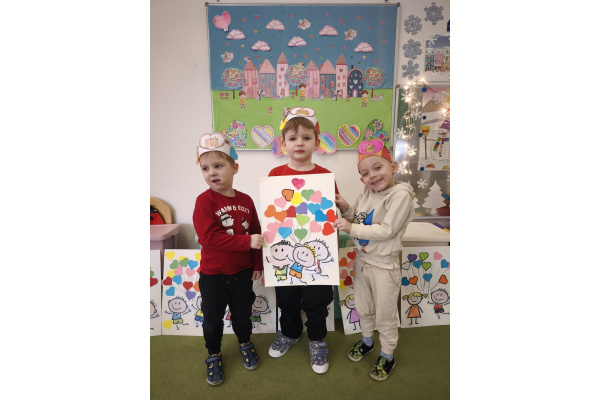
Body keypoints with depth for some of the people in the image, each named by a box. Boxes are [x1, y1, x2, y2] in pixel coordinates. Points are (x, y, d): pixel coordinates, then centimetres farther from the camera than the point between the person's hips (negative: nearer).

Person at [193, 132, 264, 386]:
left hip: (242, 272, 3)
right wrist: (247, 241, -29)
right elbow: (209, 237, -27)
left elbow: (256, 234, 3)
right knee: (213, 318, 15)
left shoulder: (246, 201, -5)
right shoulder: (204, 201, -18)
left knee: (242, 313, 21)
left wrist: (257, 265, 6)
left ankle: (245, 343, 48)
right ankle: (214, 355, 40)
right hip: (213, 274, -3)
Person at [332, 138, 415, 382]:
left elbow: (386, 230, -27)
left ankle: (387, 356, 36)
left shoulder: (401, 195, -21)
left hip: (384, 265, -6)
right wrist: (346, 209, -9)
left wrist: (352, 228, -29)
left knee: (385, 315, 13)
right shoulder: (366, 194, -1)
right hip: (362, 260, 6)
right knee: (363, 307, 25)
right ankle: (367, 341, 50)